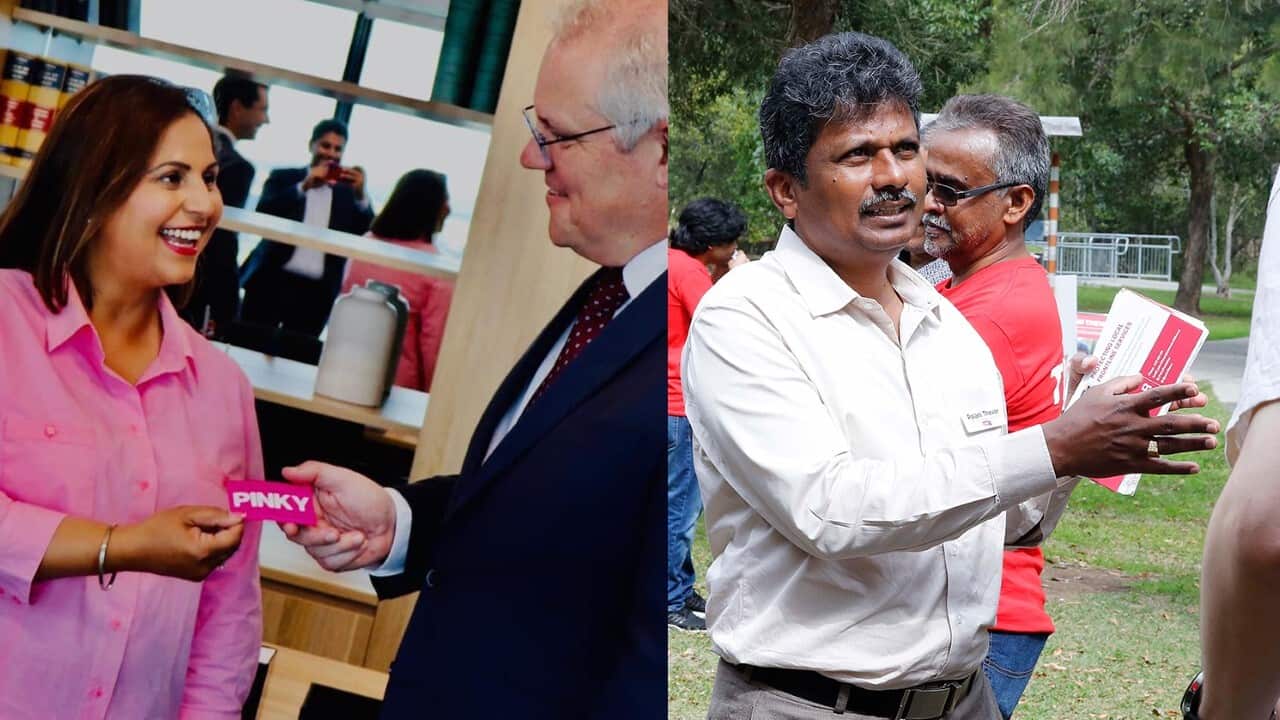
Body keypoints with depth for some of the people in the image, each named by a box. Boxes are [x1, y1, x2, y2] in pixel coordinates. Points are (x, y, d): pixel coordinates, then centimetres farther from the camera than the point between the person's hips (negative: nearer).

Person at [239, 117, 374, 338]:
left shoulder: (348, 192, 13)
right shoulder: (283, 178, 10)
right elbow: (262, 214, -6)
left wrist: (360, 196, -13)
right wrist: (303, 187, -14)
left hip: (317, 294, 1)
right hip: (272, 282, -1)